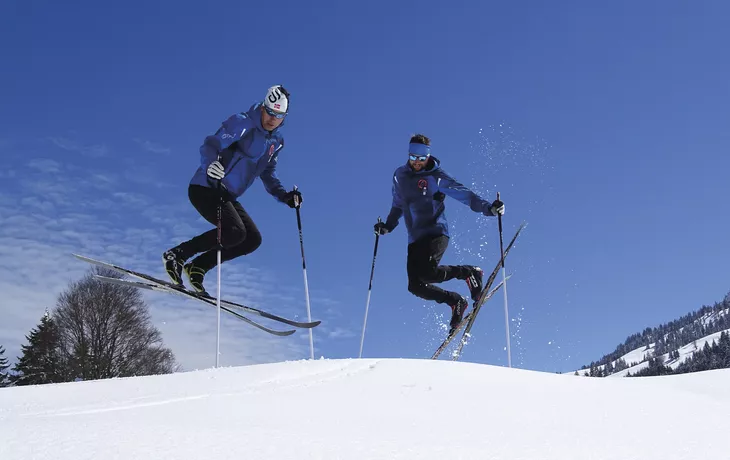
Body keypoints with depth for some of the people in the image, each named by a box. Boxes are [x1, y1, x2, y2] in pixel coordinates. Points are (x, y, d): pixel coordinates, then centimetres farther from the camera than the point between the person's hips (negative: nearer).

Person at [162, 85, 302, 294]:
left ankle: (198, 267, 6)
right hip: (205, 188, -8)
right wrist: (210, 164, -42)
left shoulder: (276, 141, 10)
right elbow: (209, 145, -21)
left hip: (228, 197, 8)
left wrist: (284, 196, 8)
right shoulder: (242, 123, -14)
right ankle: (176, 254, -11)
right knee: (235, 231, -26)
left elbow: (267, 173, 22)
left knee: (253, 239, 0)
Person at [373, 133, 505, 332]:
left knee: (428, 272, -29)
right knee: (416, 286, -6)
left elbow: (464, 194, -13)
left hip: (436, 232, -6)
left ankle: (470, 272, -3)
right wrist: (388, 226, 17)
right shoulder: (400, 176, 11)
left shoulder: (437, 177, -5)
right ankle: (456, 301, 15)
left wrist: (488, 207, -26)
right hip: (415, 239, 6)